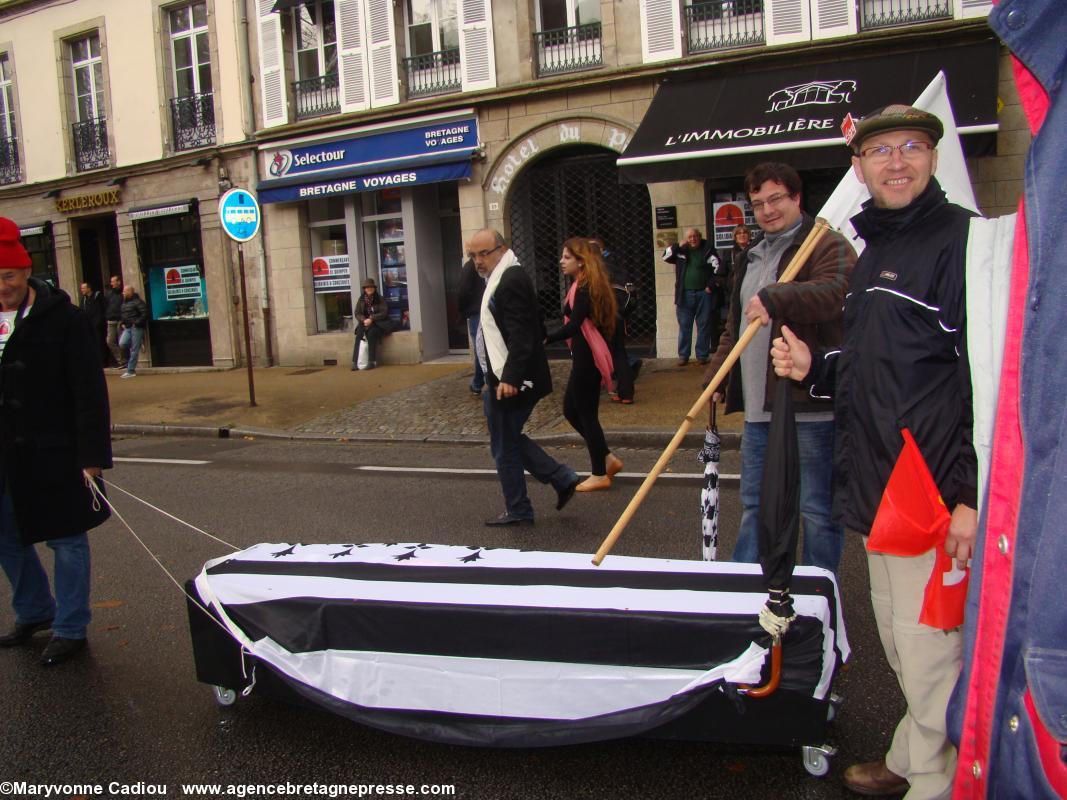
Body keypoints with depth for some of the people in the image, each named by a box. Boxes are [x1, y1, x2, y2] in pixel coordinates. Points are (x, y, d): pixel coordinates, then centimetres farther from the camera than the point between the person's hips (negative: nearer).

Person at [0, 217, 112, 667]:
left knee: (66, 542, 5)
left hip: (54, 456, -6)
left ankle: (70, 630, 19)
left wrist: (92, 455, -19)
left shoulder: (61, 319, -11)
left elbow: (90, 391, -14)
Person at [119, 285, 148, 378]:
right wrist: (123, 323, 13)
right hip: (127, 328, 7)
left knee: (134, 349, -4)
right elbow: (123, 315, 29)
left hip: (136, 328, -7)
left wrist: (136, 323, -16)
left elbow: (145, 314, -17)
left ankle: (131, 371, -2)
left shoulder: (138, 302, -9)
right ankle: (128, 359, 13)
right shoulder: (124, 303, 17)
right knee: (122, 344, -14)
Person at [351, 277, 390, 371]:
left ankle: (371, 362, -32)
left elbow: (384, 313, -8)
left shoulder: (380, 299, 1)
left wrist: (371, 319, -19)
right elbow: (357, 313, 7)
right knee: (359, 334, -29)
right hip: (365, 323, 3)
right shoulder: (361, 299, 10)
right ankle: (355, 362, -32)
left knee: (371, 333, -34)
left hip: (378, 324, -3)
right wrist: (364, 320, -14)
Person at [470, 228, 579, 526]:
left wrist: (509, 378, -31)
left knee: (504, 446, 2)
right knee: (509, 439, 19)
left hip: (510, 382, -10)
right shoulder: (502, 279, 15)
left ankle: (517, 511, 16)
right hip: (504, 379, 10)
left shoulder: (511, 280, -16)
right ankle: (561, 478, 20)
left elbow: (520, 334, -26)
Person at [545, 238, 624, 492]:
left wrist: (545, 340, -31)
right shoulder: (584, 285, 14)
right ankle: (608, 459, 20)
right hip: (586, 356, 10)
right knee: (571, 410, 15)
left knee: (586, 414, -1)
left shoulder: (583, 288, -16)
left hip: (587, 358, -10)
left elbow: (573, 326, -27)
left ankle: (600, 475, 11)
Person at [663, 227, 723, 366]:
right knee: (684, 326, 4)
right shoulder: (681, 250, 8)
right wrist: (678, 246, -7)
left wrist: (711, 285, -9)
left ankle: (702, 355, 10)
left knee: (704, 326, 3)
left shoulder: (708, 249, 1)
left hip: (704, 293, -2)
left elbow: (717, 268, -3)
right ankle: (683, 355, 10)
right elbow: (666, 257, 2)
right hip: (685, 294, 2)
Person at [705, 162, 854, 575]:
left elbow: (833, 292, -27)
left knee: (818, 510, 3)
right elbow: (734, 329, 25)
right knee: (754, 506, 16)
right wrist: (716, 378, 18)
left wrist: (774, 298, -36)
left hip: (811, 405, -8)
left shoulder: (827, 245, -5)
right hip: (759, 407, 8)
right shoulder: (751, 258, 21)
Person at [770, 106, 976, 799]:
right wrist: (816, 367, 5)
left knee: (931, 654, -1)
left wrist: (975, 493, -22)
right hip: (878, 488, 9)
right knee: (899, 642, 21)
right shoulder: (874, 251, 17)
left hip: (935, 496, -9)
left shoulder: (962, 238, -11)